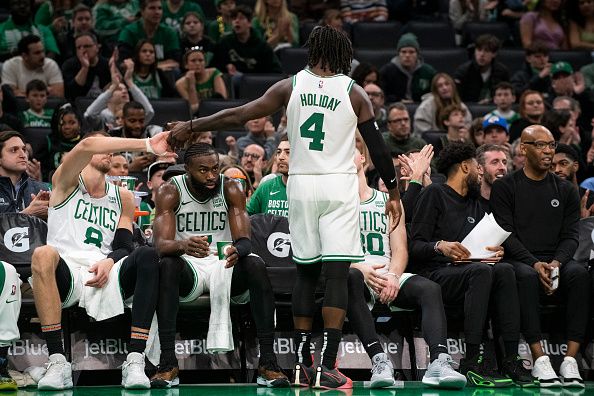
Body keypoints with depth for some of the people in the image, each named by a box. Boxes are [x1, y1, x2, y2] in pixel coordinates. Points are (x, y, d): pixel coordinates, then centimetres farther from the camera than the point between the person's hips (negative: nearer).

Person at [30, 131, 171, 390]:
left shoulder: (122, 197, 24)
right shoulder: (66, 182, 12)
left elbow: (124, 247, 14)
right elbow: (87, 145, -10)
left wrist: (110, 262, -12)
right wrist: (147, 145, -18)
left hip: (106, 277, 3)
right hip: (66, 275, -3)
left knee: (147, 256, -27)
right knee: (43, 255, -37)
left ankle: (134, 361, -34)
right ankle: (57, 362, -38)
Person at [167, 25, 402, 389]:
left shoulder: (291, 86, 2)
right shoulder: (354, 92, 0)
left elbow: (239, 116, 0)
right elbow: (378, 148, 1)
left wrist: (191, 126, 9)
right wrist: (394, 193, 13)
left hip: (301, 185, 2)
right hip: (340, 186, -2)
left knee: (306, 273, 13)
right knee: (336, 276, -4)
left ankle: (302, 362, 13)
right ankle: (327, 366, -12)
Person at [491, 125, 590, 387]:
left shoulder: (565, 191, 16)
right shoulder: (505, 187, 6)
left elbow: (571, 235, 8)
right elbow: (506, 235, -4)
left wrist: (556, 263, -14)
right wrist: (535, 264, -19)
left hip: (555, 260, 3)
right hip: (517, 260, -3)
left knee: (579, 273, -32)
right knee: (526, 276, -38)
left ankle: (571, 360, -36)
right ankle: (539, 359, -39)